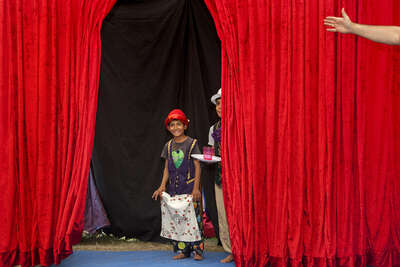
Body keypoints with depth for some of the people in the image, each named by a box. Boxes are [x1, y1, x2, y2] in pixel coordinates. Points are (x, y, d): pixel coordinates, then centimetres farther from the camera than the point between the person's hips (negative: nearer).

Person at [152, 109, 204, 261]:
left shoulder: (192, 143, -3)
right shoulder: (169, 146, 10)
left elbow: (197, 166, -5)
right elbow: (167, 168, 12)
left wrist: (196, 187, -12)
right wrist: (162, 186, 2)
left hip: (189, 186, -4)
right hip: (173, 187, 4)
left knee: (193, 217, -7)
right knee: (176, 218, 3)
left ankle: (197, 250, 0)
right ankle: (182, 250, 10)